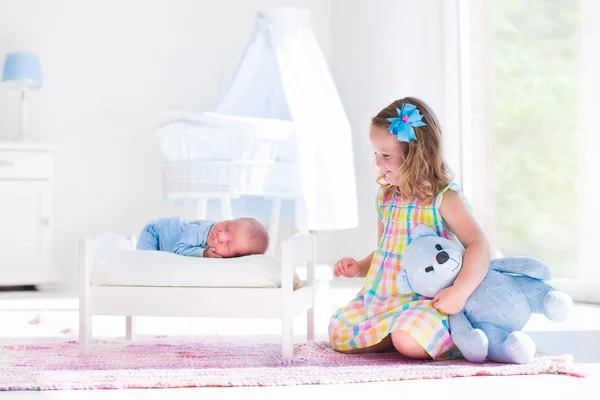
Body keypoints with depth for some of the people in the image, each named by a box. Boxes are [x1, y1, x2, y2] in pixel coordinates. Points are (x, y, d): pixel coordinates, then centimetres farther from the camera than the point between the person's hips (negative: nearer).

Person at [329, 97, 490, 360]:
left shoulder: (444, 198, -12)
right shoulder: (385, 199, 10)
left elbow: (478, 245, -21)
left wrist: (460, 291, -33)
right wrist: (359, 267, 3)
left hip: (425, 300, -7)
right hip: (380, 296, 7)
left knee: (410, 340, -33)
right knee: (338, 333, -7)